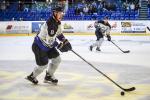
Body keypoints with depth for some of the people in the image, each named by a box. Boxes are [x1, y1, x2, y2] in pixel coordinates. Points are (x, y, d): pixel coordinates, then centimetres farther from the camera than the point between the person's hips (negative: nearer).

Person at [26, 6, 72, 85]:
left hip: (48, 45, 9)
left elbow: (59, 33, 16)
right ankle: (31, 76, 23)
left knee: (57, 59, 7)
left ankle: (48, 76, 23)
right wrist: (59, 45, -21)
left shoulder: (57, 22, 1)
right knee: (43, 65, -2)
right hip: (39, 46, -9)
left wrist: (65, 41, 5)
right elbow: (50, 41, -32)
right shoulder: (51, 24, -30)